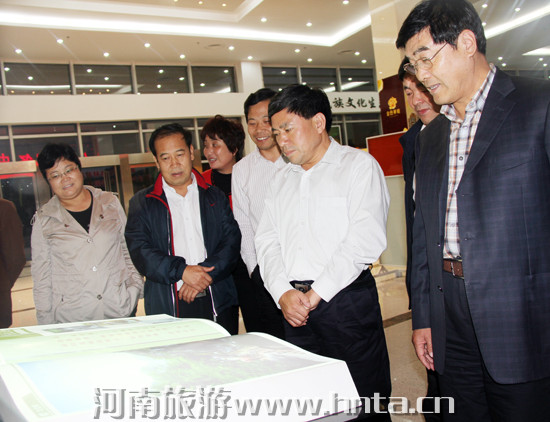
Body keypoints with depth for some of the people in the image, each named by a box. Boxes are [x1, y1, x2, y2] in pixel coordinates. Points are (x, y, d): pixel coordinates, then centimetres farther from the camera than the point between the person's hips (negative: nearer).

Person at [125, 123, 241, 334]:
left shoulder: (215, 197, 13)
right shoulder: (142, 203, 9)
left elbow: (232, 241, 3)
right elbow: (139, 250, -4)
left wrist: (206, 274, -13)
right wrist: (181, 271, -17)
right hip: (167, 307, -1)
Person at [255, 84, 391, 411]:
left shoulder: (359, 164, -3)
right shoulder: (282, 181, 17)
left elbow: (366, 239, -14)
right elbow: (268, 242, 11)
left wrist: (317, 293, -14)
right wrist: (283, 293, -6)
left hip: (347, 300, -5)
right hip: (295, 308, 6)